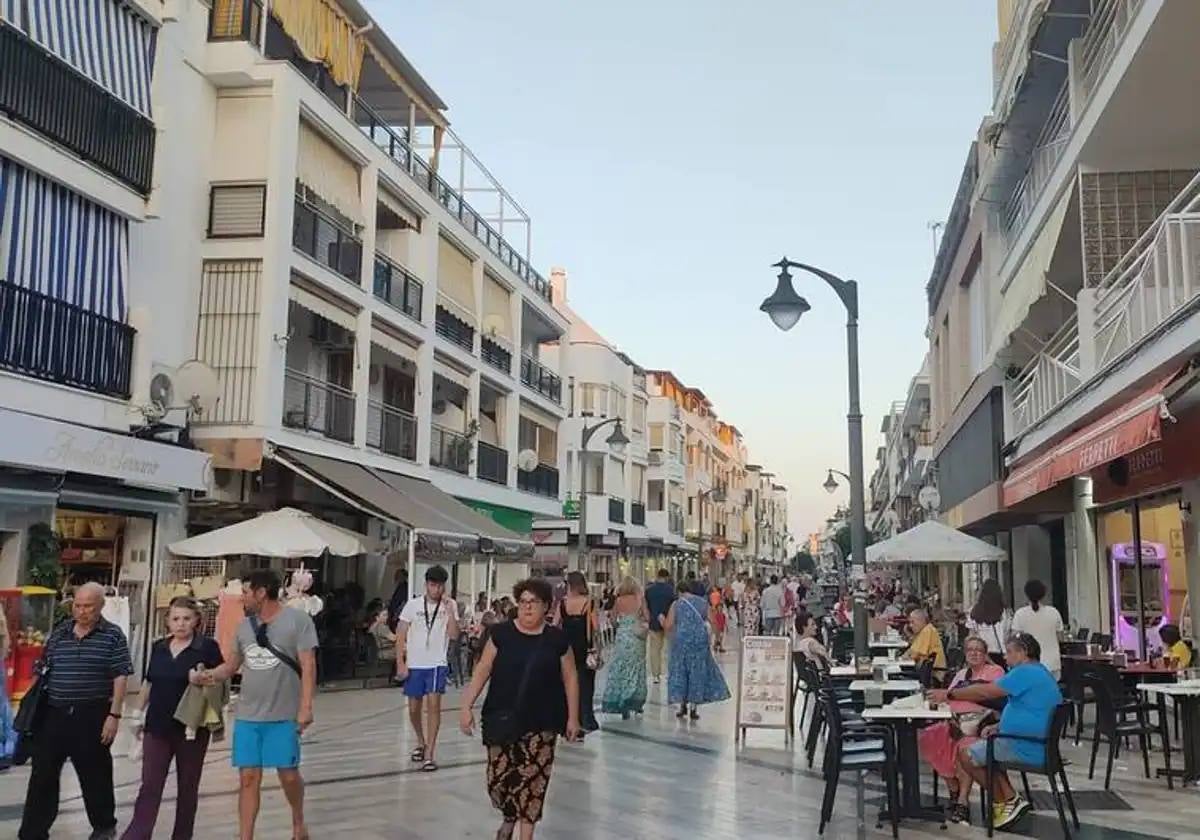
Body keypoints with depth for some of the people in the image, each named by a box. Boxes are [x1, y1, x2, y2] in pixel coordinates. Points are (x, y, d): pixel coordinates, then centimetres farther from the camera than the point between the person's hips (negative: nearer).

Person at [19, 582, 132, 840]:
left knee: (94, 774, 9)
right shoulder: (59, 632, 7)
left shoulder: (113, 635, -6)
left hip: (92, 716, -3)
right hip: (54, 713, 4)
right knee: (43, 775, 5)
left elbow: (120, 677, -8)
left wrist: (114, 715, -13)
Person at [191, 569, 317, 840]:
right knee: (248, 777, 4)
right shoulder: (245, 626, 9)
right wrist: (206, 675, -2)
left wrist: (306, 707, -20)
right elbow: (231, 665, 17)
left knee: (288, 775, 4)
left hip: (284, 716, -4)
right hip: (247, 716, 5)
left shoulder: (298, 620, -9)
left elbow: (308, 666, -13)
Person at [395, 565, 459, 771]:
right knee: (414, 708, 11)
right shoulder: (413, 604, -2)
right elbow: (401, 635, 0)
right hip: (414, 664, 2)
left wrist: (449, 609, -18)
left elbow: (454, 634, -10)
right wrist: (400, 663, -6)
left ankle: (429, 754, -10)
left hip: (437, 664, -1)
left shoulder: (450, 604, -1)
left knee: (433, 703, -14)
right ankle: (421, 742, 37)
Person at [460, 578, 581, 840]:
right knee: (498, 778, 3)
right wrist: (467, 705, -6)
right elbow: (482, 671, 1)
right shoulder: (501, 634, -2)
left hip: (541, 723, 0)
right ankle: (509, 817, 35)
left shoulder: (557, 639, -1)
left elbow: (570, 678, 6)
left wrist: (573, 717, 5)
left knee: (532, 780, -1)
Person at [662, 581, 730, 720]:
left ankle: (683, 705, 15)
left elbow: (668, 626, -3)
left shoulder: (676, 604, -3)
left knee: (680, 671, 13)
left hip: (681, 640, -1)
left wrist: (662, 619, 16)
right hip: (700, 639, 1)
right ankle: (693, 708, 7)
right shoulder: (703, 603, 3)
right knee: (698, 671, 8)